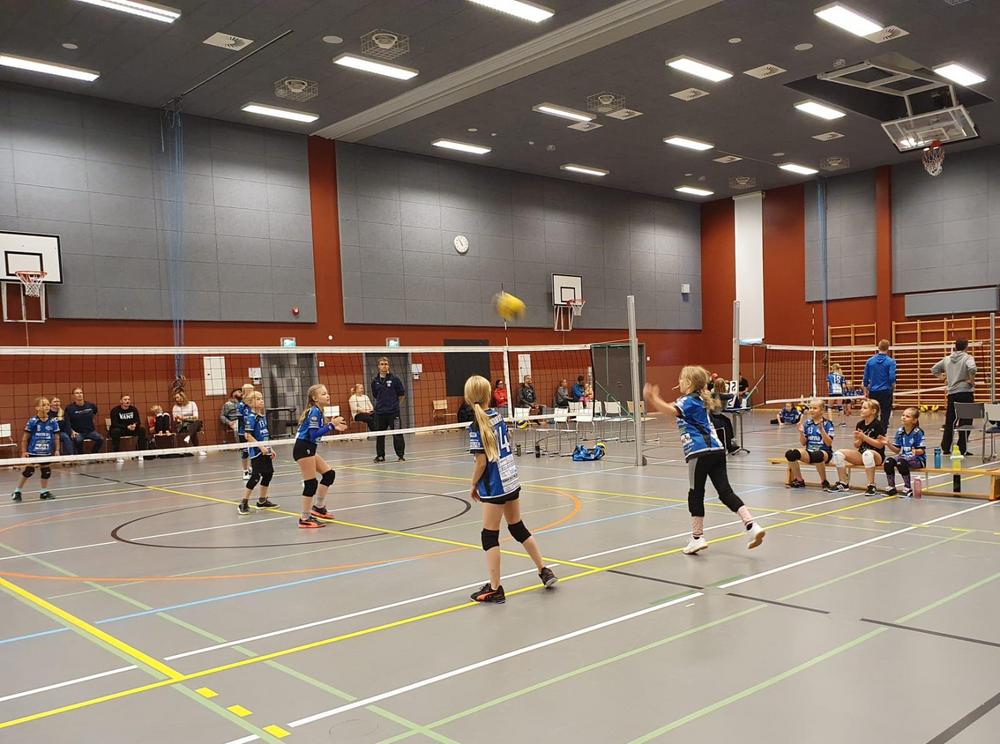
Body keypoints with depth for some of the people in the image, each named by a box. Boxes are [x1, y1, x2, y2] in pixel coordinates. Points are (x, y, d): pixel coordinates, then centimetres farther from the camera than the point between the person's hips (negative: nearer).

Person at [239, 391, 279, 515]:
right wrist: (260, 446, -22)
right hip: (256, 452, -8)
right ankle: (243, 504, -1)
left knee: (268, 473, 13)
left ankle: (262, 501, 26)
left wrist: (270, 448, 17)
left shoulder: (263, 416, 10)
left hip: (265, 451, 8)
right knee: (256, 476, -8)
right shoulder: (251, 417, -14)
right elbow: (247, 435, -20)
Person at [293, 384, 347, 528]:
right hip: (303, 449, -10)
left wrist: (333, 426, 9)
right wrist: (331, 424, -23)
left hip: (309, 449, 10)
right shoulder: (314, 411, -16)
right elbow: (314, 435, -23)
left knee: (329, 474, 14)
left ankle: (318, 507, 24)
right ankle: (305, 519, 2)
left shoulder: (318, 411, 12)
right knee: (311, 483, -6)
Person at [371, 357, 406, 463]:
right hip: (379, 412, 3)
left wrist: (393, 401, 9)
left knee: (397, 434, -3)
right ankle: (380, 456, 20)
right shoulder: (375, 381, 6)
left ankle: (400, 455, 5)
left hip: (393, 411, -3)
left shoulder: (394, 379, -3)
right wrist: (381, 402, 10)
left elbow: (401, 394, 4)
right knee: (379, 434, 8)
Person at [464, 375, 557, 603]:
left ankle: (494, 589, 7)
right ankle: (544, 570, 29)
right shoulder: (497, 415, 3)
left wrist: (473, 485, -2)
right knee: (518, 527, 21)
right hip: (511, 480, 7)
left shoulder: (476, 426, -18)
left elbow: (481, 462, -17)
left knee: (489, 536, 3)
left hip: (494, 486, -7)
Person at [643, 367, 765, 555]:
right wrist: (654, 399, 27)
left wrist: (653, 398, -27)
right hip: (716, 450, 9)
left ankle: (697, 538, 8)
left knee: (696, 494, 3)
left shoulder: (689, 400, -5)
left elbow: (671, 411, -26)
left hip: (700, 452, -9)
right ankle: (752, 527, -5)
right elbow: (671, 409, 34)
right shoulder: (698, 400, 24)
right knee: (726, 492, 5)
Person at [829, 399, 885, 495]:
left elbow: (880, 445, -16)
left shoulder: (877, 425, -9)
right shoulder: (860, 424, 8)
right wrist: (859, 440, -11)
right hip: (861, 454, 6)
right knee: (838, 453, -12)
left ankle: (872, 486, -33)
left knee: (867, 453, -42)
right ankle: (843, 483, -4)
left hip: (877, 455, -6)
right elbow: (856, 445, 11)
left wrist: (864, 437, -19)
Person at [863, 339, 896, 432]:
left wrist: (866, 392, 14)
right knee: (885, 415, 4)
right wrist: (893, 386, 7)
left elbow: (865, 379, 4)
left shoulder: (870, 361, 3)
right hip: (886, 392, -3)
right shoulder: (891, 361, -6)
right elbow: (892, 378, -14)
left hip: (873, 392, 3)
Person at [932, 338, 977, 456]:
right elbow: (972, 368, -25)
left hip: (951, 393, 5)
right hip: (965, 393, -5)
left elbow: (934, 369, 20)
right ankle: (962, 449, 0)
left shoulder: (947, 359, 11)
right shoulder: (967, 358, -6)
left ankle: (945, 448, 15)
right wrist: (972, 380, -12)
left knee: (949, 422, 12)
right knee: (965, 422, 0)